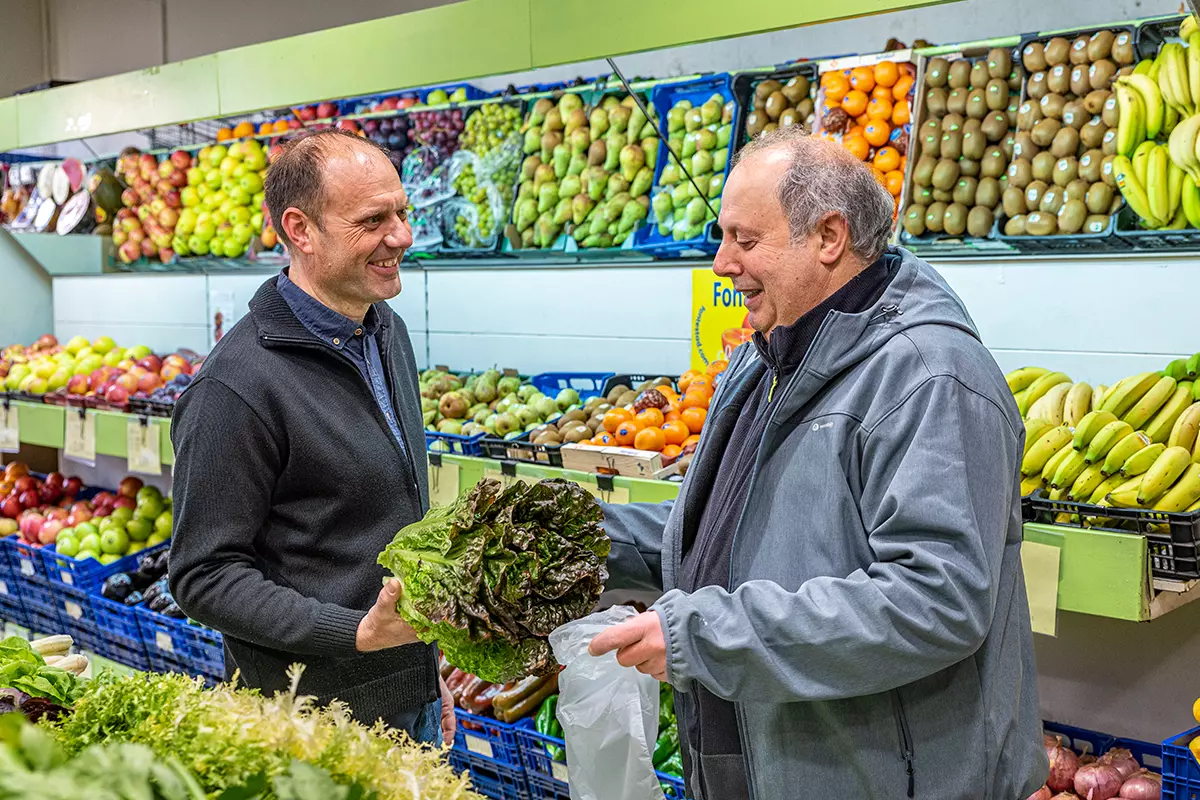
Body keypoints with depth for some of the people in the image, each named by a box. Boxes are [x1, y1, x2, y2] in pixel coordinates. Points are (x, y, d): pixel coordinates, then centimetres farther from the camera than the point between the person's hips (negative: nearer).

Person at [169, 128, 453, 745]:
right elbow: (204, 576, -20)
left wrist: (427, 666, 16)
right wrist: (357, 632, -28)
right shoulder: (236, 387, -23)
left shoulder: (388, 332, 4)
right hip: (312, 715, -7)